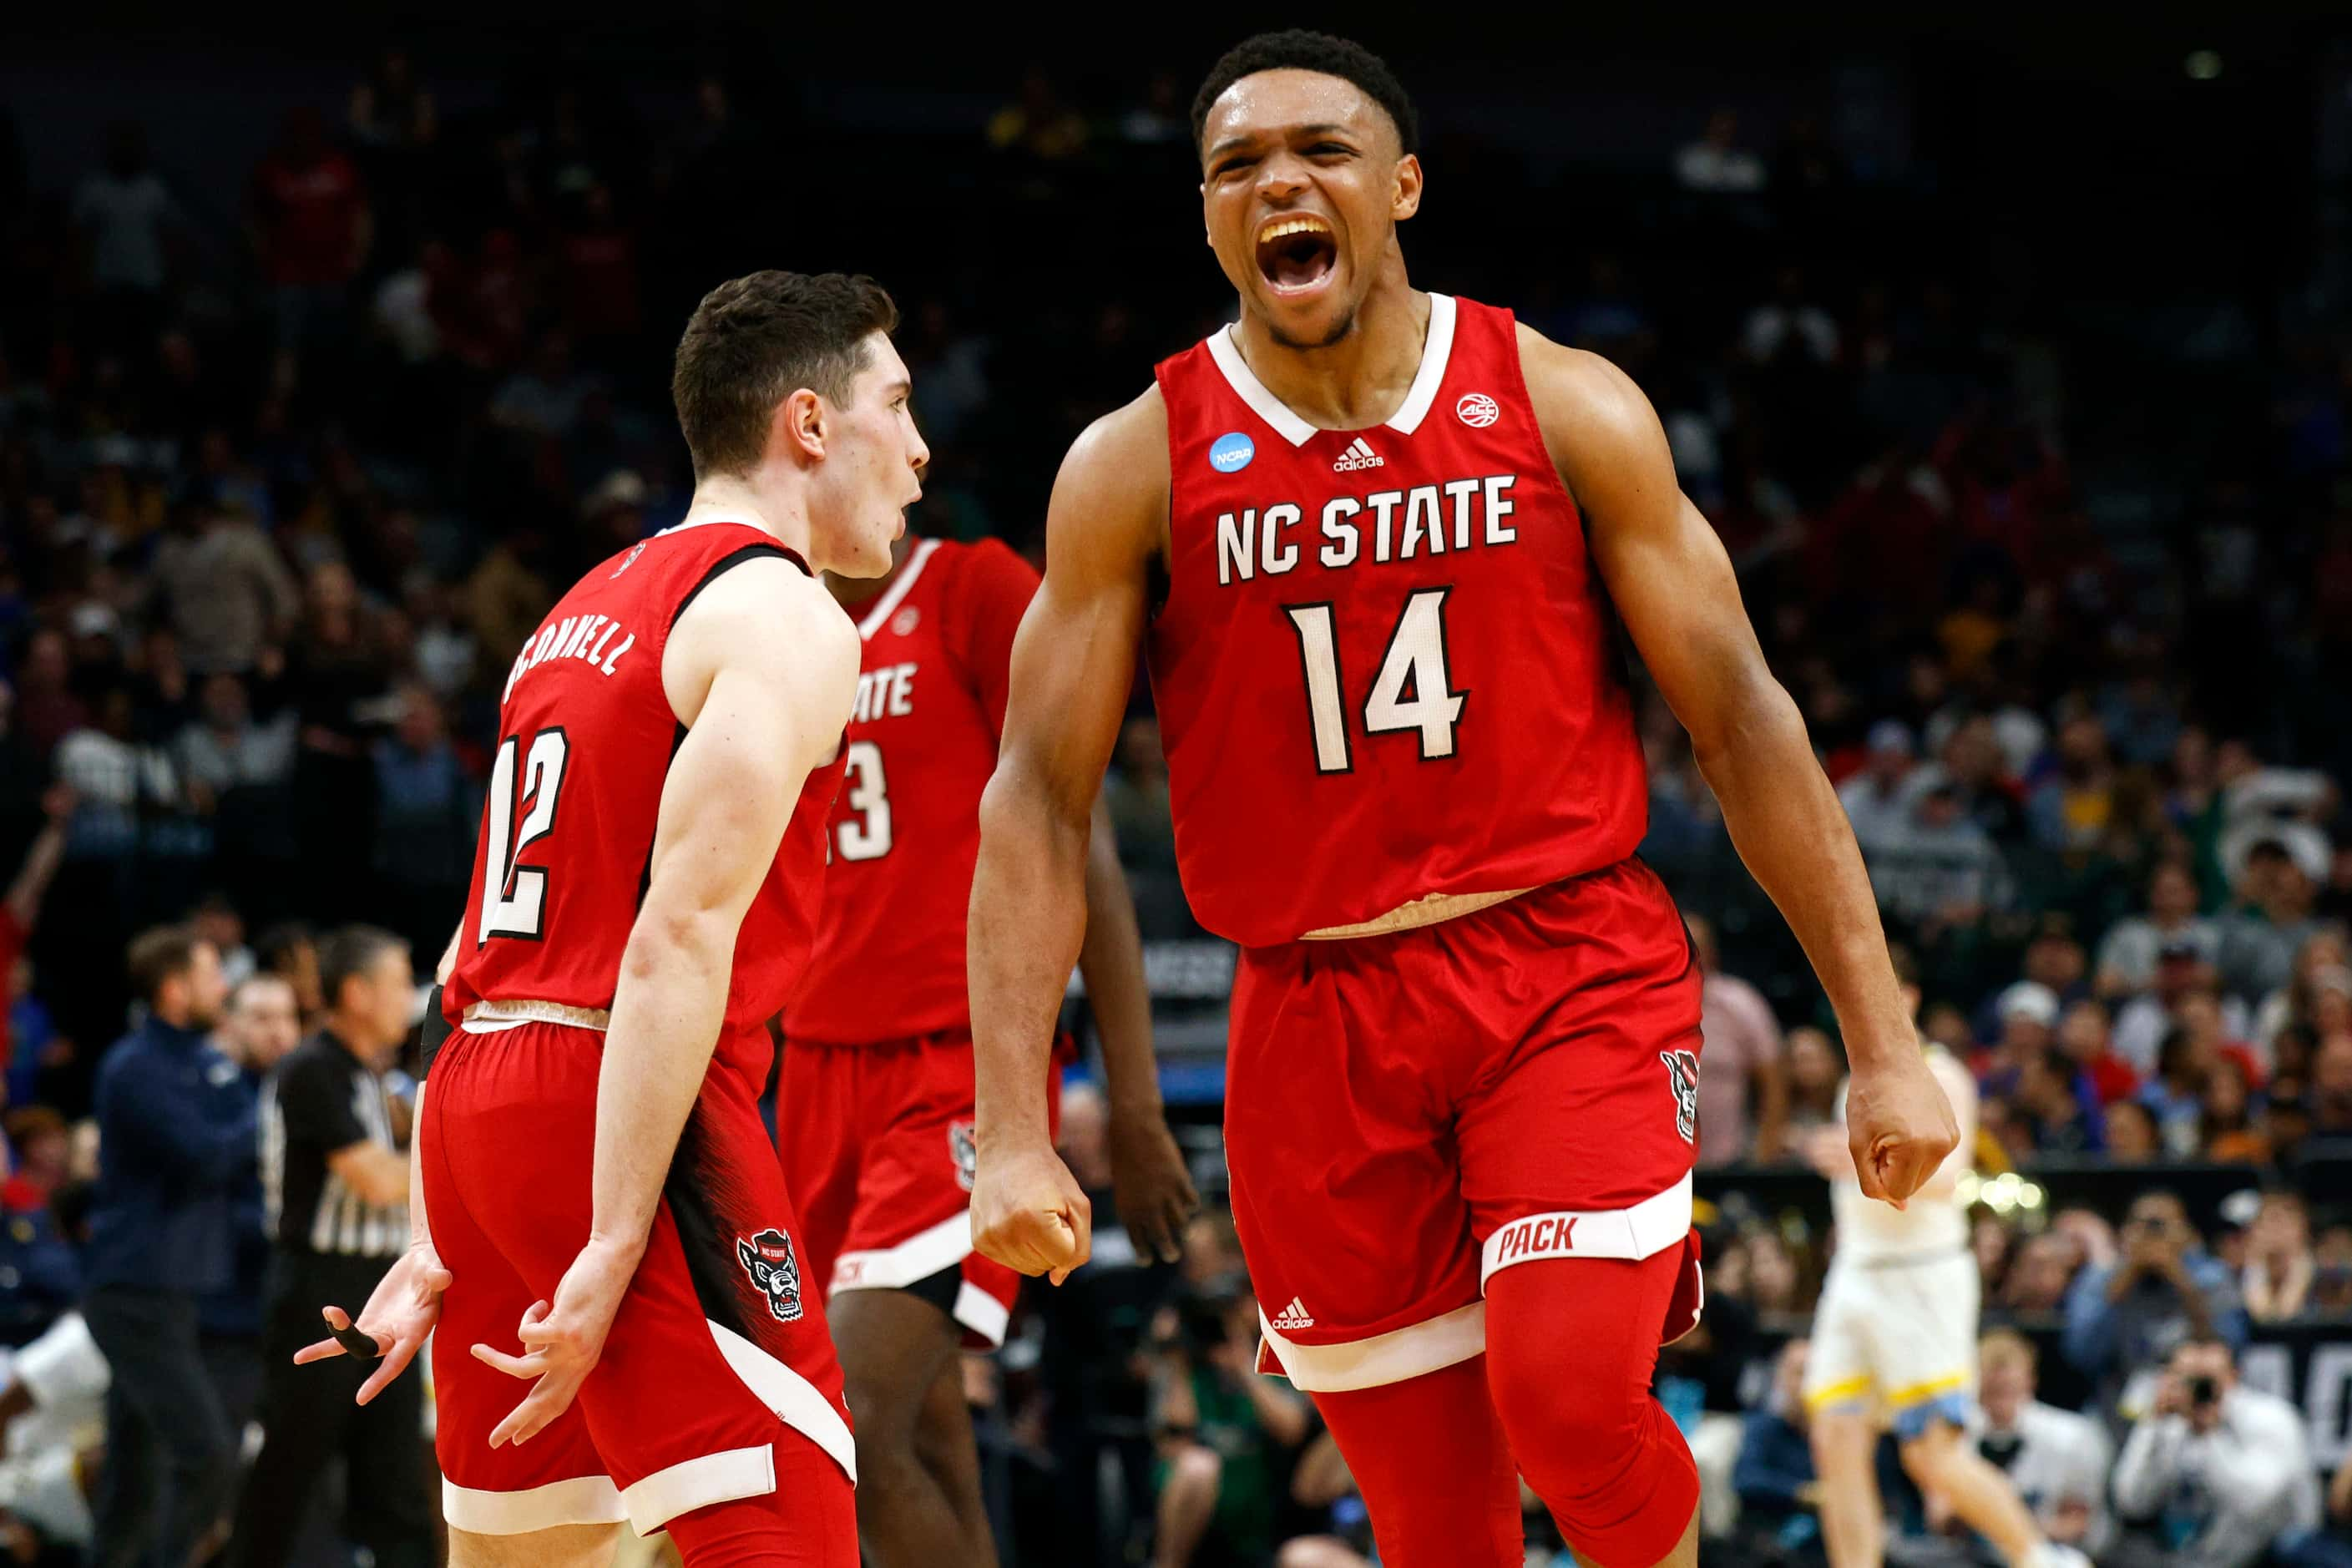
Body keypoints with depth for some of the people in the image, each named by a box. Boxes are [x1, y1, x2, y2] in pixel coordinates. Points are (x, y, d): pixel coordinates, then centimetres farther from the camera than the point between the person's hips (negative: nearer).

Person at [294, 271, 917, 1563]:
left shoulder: (582, 615, 21)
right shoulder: (788, 620, -6)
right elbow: (683, 937, -17)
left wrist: (438, 1253, 20)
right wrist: (614, 1249, -22)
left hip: (476, 1095, 9)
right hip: (630, 1114, -9)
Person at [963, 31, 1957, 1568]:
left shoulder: (1566, 408, -1)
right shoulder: (1138, 465, -1)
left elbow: (1741, 720, 1)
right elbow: (1040, 800, -2)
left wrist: (1884, 1041, -2)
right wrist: (1013, 1130, -12)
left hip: (1574, 966, -1)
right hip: (1316, 1019, 1)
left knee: (1570, 1393, -24)